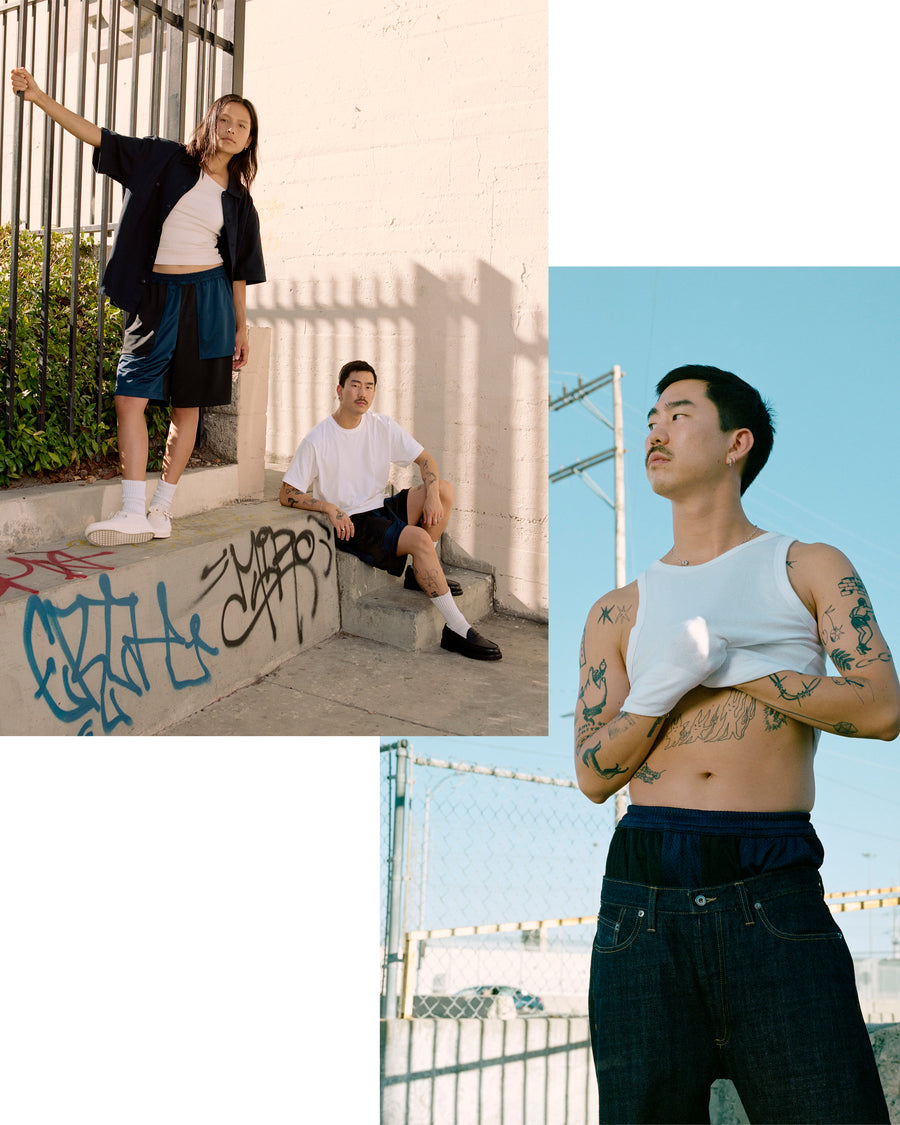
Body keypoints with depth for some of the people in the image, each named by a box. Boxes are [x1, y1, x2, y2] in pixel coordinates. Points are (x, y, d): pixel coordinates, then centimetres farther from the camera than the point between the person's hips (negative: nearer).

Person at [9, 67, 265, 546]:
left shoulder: (237, 199, 8)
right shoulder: (164, 159, 4)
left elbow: (238, 268, 13)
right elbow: (99, 138, 0)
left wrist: (241, 328, 11)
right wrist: (40, 98, -7)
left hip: (206, 298, 1)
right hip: (153, 295, -1)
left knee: (187, 407, 3)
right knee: (130, 397, -10)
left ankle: (162, 507, 12)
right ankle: (134, 514, -10)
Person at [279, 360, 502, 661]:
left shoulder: (381, 426, 3)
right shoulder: (317, 441, -10)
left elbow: (425, 460, 6)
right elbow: (287, 494, -8)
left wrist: (432, 495, -13)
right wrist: (330, 507, -21)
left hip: (381, 509, 6)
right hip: (351, 524, -6)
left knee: (445, 489, -13)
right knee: (419, 538, -28)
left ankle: (419, 573, -1)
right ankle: (457, 630, -28)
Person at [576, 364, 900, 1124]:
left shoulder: (811, 569, 13)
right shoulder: (619, 614, 18)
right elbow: (594, 774, 10)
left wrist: (728, 665, -3)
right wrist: (664, 683, -7)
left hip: (775, 897, -2)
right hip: (643, 901, 2)